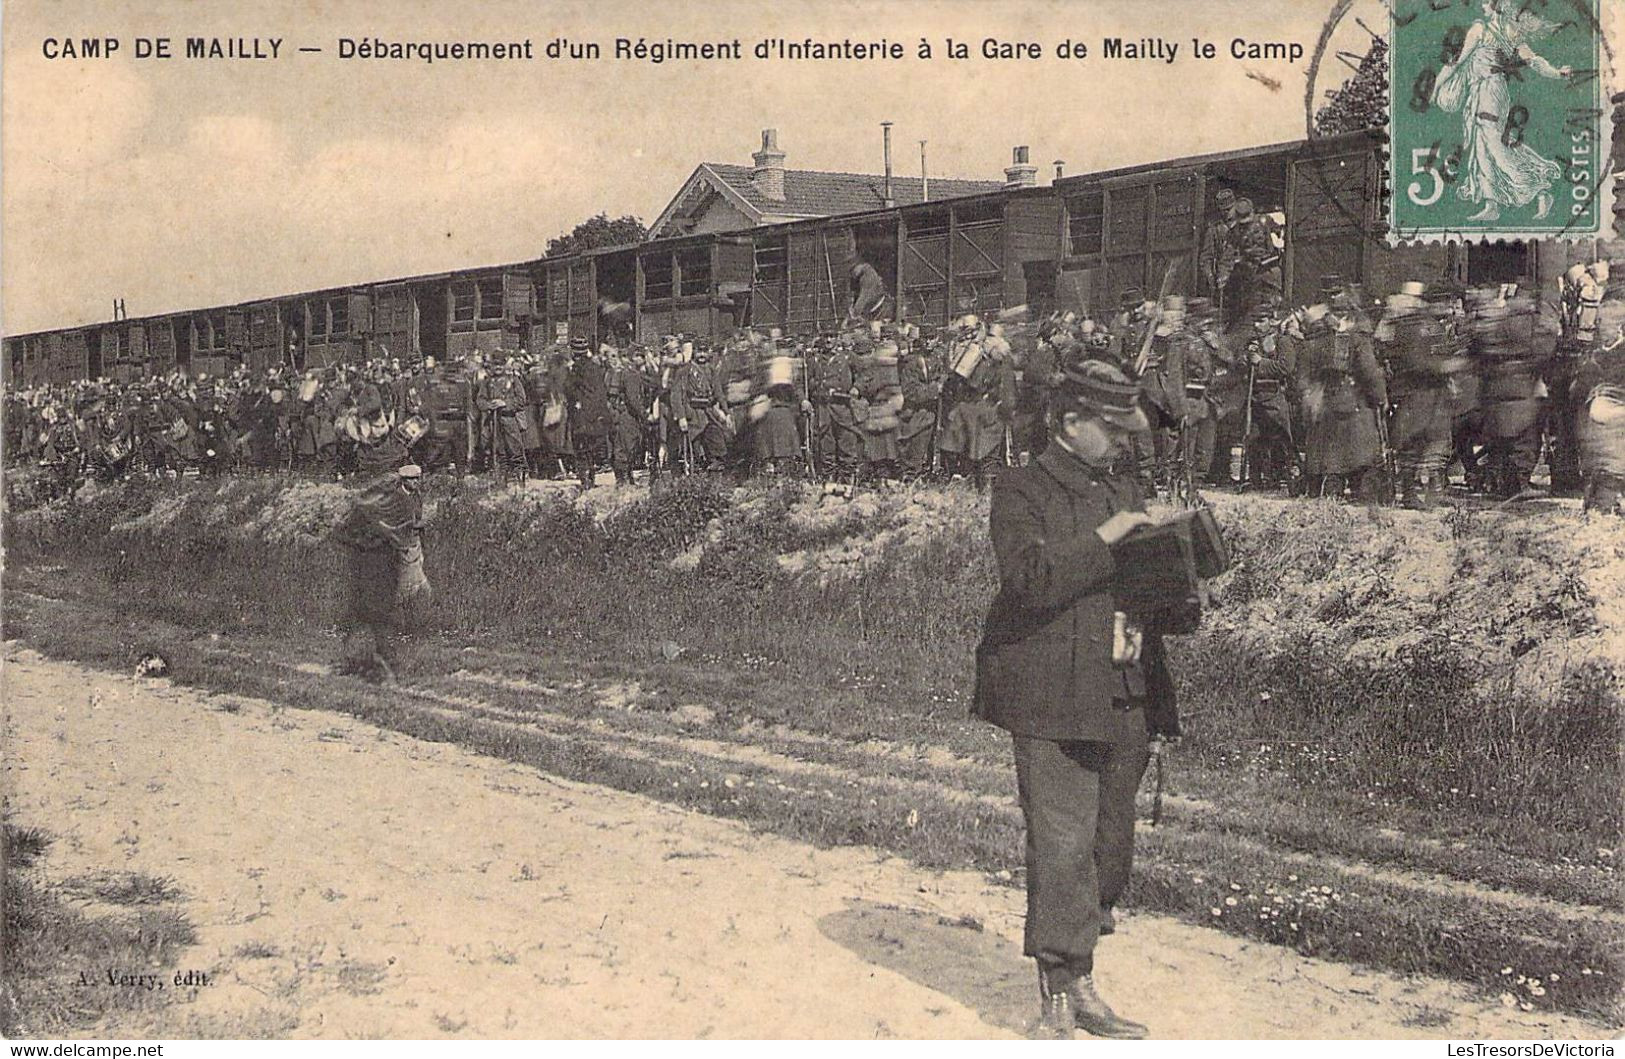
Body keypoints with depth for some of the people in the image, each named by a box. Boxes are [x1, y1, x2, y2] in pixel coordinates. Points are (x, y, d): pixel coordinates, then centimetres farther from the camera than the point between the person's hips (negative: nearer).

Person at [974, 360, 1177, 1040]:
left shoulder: (1123, 489, 20)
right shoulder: (1022, 491, -3)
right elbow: (1031, 579, -19)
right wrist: (1103, 539, -15)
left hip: (1126, 698, 8)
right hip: (1055, 699, -7)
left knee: (1111, 845, 11)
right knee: (1063, 848, -9)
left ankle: (1079, 984, 22)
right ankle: (1058, 994, -1)